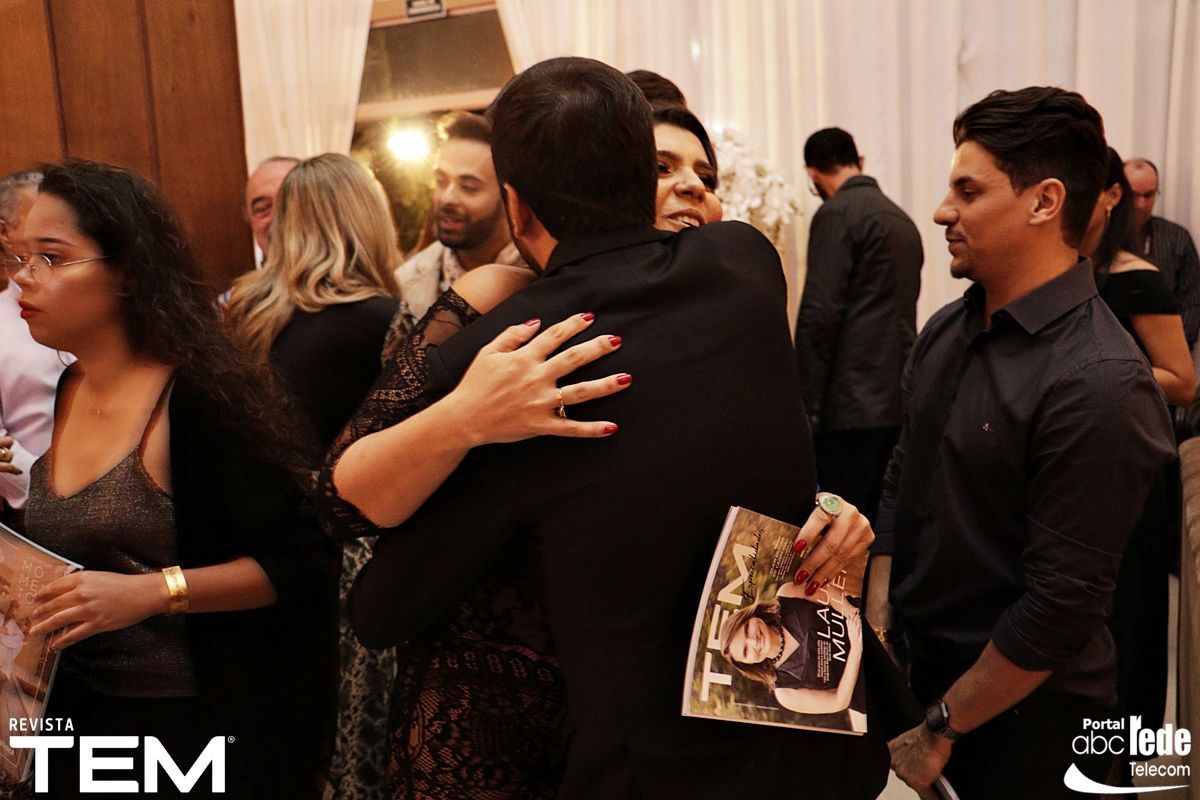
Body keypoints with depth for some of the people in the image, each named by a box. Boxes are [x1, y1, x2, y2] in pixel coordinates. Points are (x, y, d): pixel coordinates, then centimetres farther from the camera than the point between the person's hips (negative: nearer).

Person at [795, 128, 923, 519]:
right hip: (897, 398, 8)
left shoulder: (836, 214, -8)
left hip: (850, 402, -8)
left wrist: (806, 405, -14)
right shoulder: (902, 218, 16)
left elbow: (819, 315, -16)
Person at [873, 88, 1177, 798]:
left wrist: (941, 731, -14)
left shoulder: (1101, 384, -24)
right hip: (918, 671, 7)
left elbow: (1062, 605, -23)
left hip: (1022, 714, -6)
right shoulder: (947, 329, 0)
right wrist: (875, 623, -1)